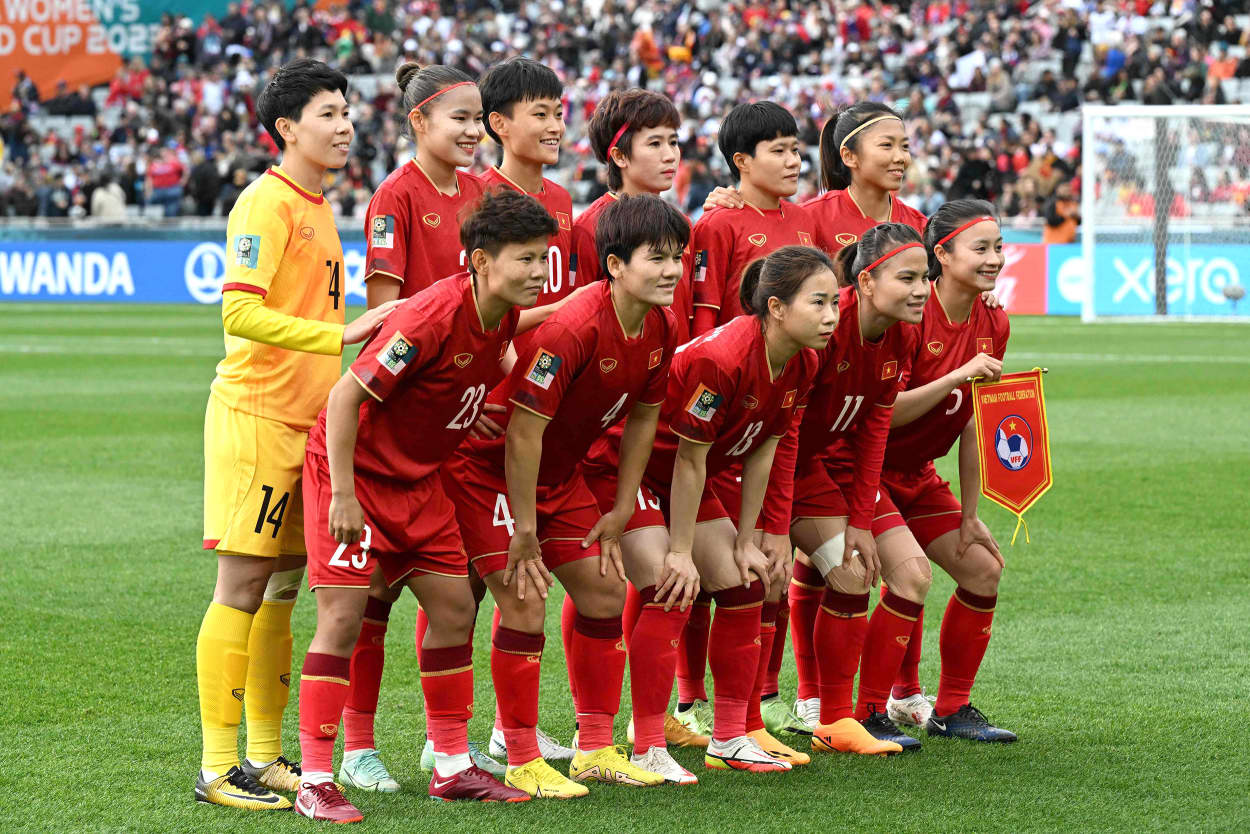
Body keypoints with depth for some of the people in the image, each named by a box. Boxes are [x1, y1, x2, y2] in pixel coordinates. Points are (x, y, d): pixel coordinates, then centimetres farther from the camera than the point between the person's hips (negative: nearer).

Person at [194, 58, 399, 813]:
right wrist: (341, 334, -27)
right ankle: (218, 766, -4)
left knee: (281, 588, 11)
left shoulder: (317, 207, 17)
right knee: (243, 586, -7)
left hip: (304, 423, 9)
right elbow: (242, 314, -21)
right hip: (255, 414, -9)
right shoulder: (266, 203, -11)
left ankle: (265, 755, 17)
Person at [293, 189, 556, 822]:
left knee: (454, 608, 7)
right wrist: (342, 495, -25)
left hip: (417, 478, 8)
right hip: (351, 466, -8)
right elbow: (346, 397, -26)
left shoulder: (504, 318, -5)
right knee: (343, 614, -13)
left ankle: (452, 768, 18)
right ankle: (316, 782, -9)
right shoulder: (432, 317, -28)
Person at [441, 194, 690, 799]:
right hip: (490, 467, -8)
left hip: (559, 470, 8)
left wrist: (619, 514, 8)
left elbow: (642, 419, 8)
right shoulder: (574, 328, -32)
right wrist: (524, 536, -23)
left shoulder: (662, 329, -7)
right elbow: (522, 431, -28)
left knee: (605, 591, 8)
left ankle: (595, 750, 18)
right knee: (525, 607, -12)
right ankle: (522, 765, -1)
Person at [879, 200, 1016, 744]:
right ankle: (902, 698, -7)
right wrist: (956, 377, -34)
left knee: (984, 570, 4)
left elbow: (974, 426, 3)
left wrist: (969, 514, 2)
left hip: (915, 475, 8)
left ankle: (951, 709, 16)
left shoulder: (992, 326, -1)